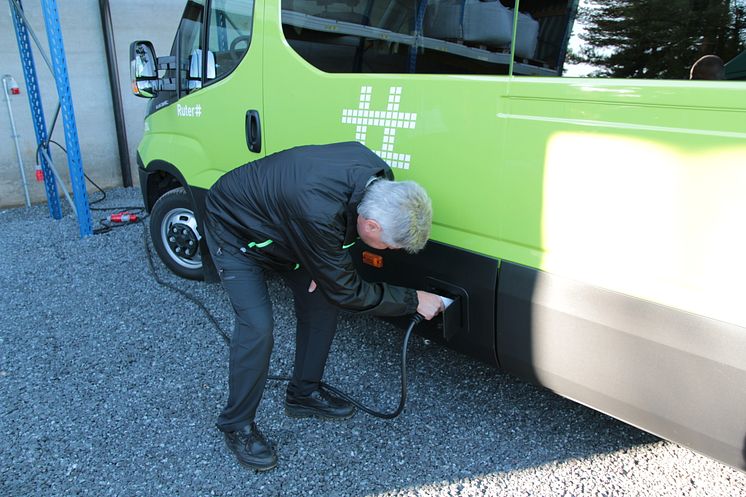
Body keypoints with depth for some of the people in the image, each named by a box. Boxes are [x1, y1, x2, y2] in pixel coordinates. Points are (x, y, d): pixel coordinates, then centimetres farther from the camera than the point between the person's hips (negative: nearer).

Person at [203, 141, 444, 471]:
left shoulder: (379, 179, -21)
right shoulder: (318, 212, -44)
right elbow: (345, 292, -29)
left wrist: (322, 267, -9)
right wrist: (414, 301, -22)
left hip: (278, 222, 7)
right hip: (234, 228, -7)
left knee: (321, 305, 3)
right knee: (257, 326, -17)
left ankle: (303, 394, 22)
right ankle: (237, 426, 6)